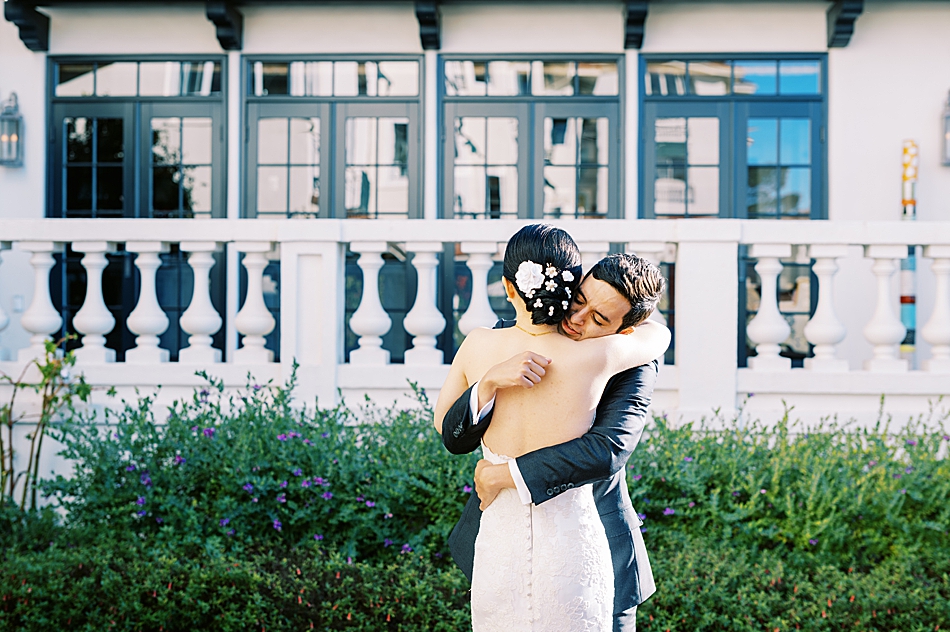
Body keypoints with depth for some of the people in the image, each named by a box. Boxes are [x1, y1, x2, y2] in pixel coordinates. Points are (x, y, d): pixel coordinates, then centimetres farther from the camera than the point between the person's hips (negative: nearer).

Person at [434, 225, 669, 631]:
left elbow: (444, 423, 11)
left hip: (499, 550, 2)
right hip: (572, 550, -2)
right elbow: (660, 334, 8)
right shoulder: (594, 357, -14)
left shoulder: (478, 347, -7)